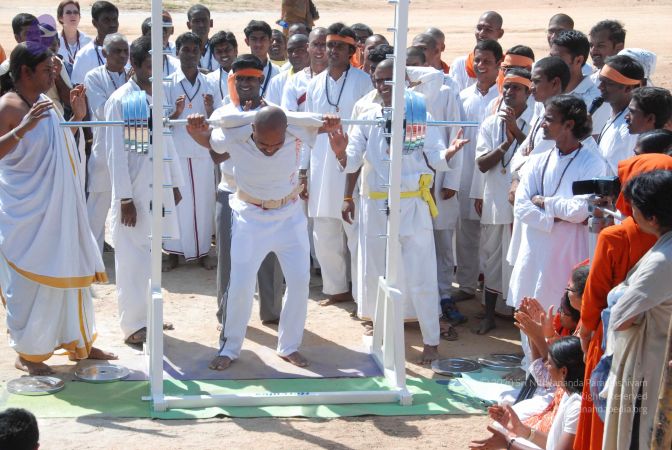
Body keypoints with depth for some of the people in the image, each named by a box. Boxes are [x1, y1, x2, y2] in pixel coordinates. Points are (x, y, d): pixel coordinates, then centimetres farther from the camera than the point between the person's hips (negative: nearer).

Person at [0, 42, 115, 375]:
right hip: (27, 212, -8)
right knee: (29, 281, 1)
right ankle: (27, 353, 16)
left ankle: (78, 342, 29)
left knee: (71, 272, 15)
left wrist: (77, 114, 8)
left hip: (59, 209, 9)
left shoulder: (46, 102, 8)